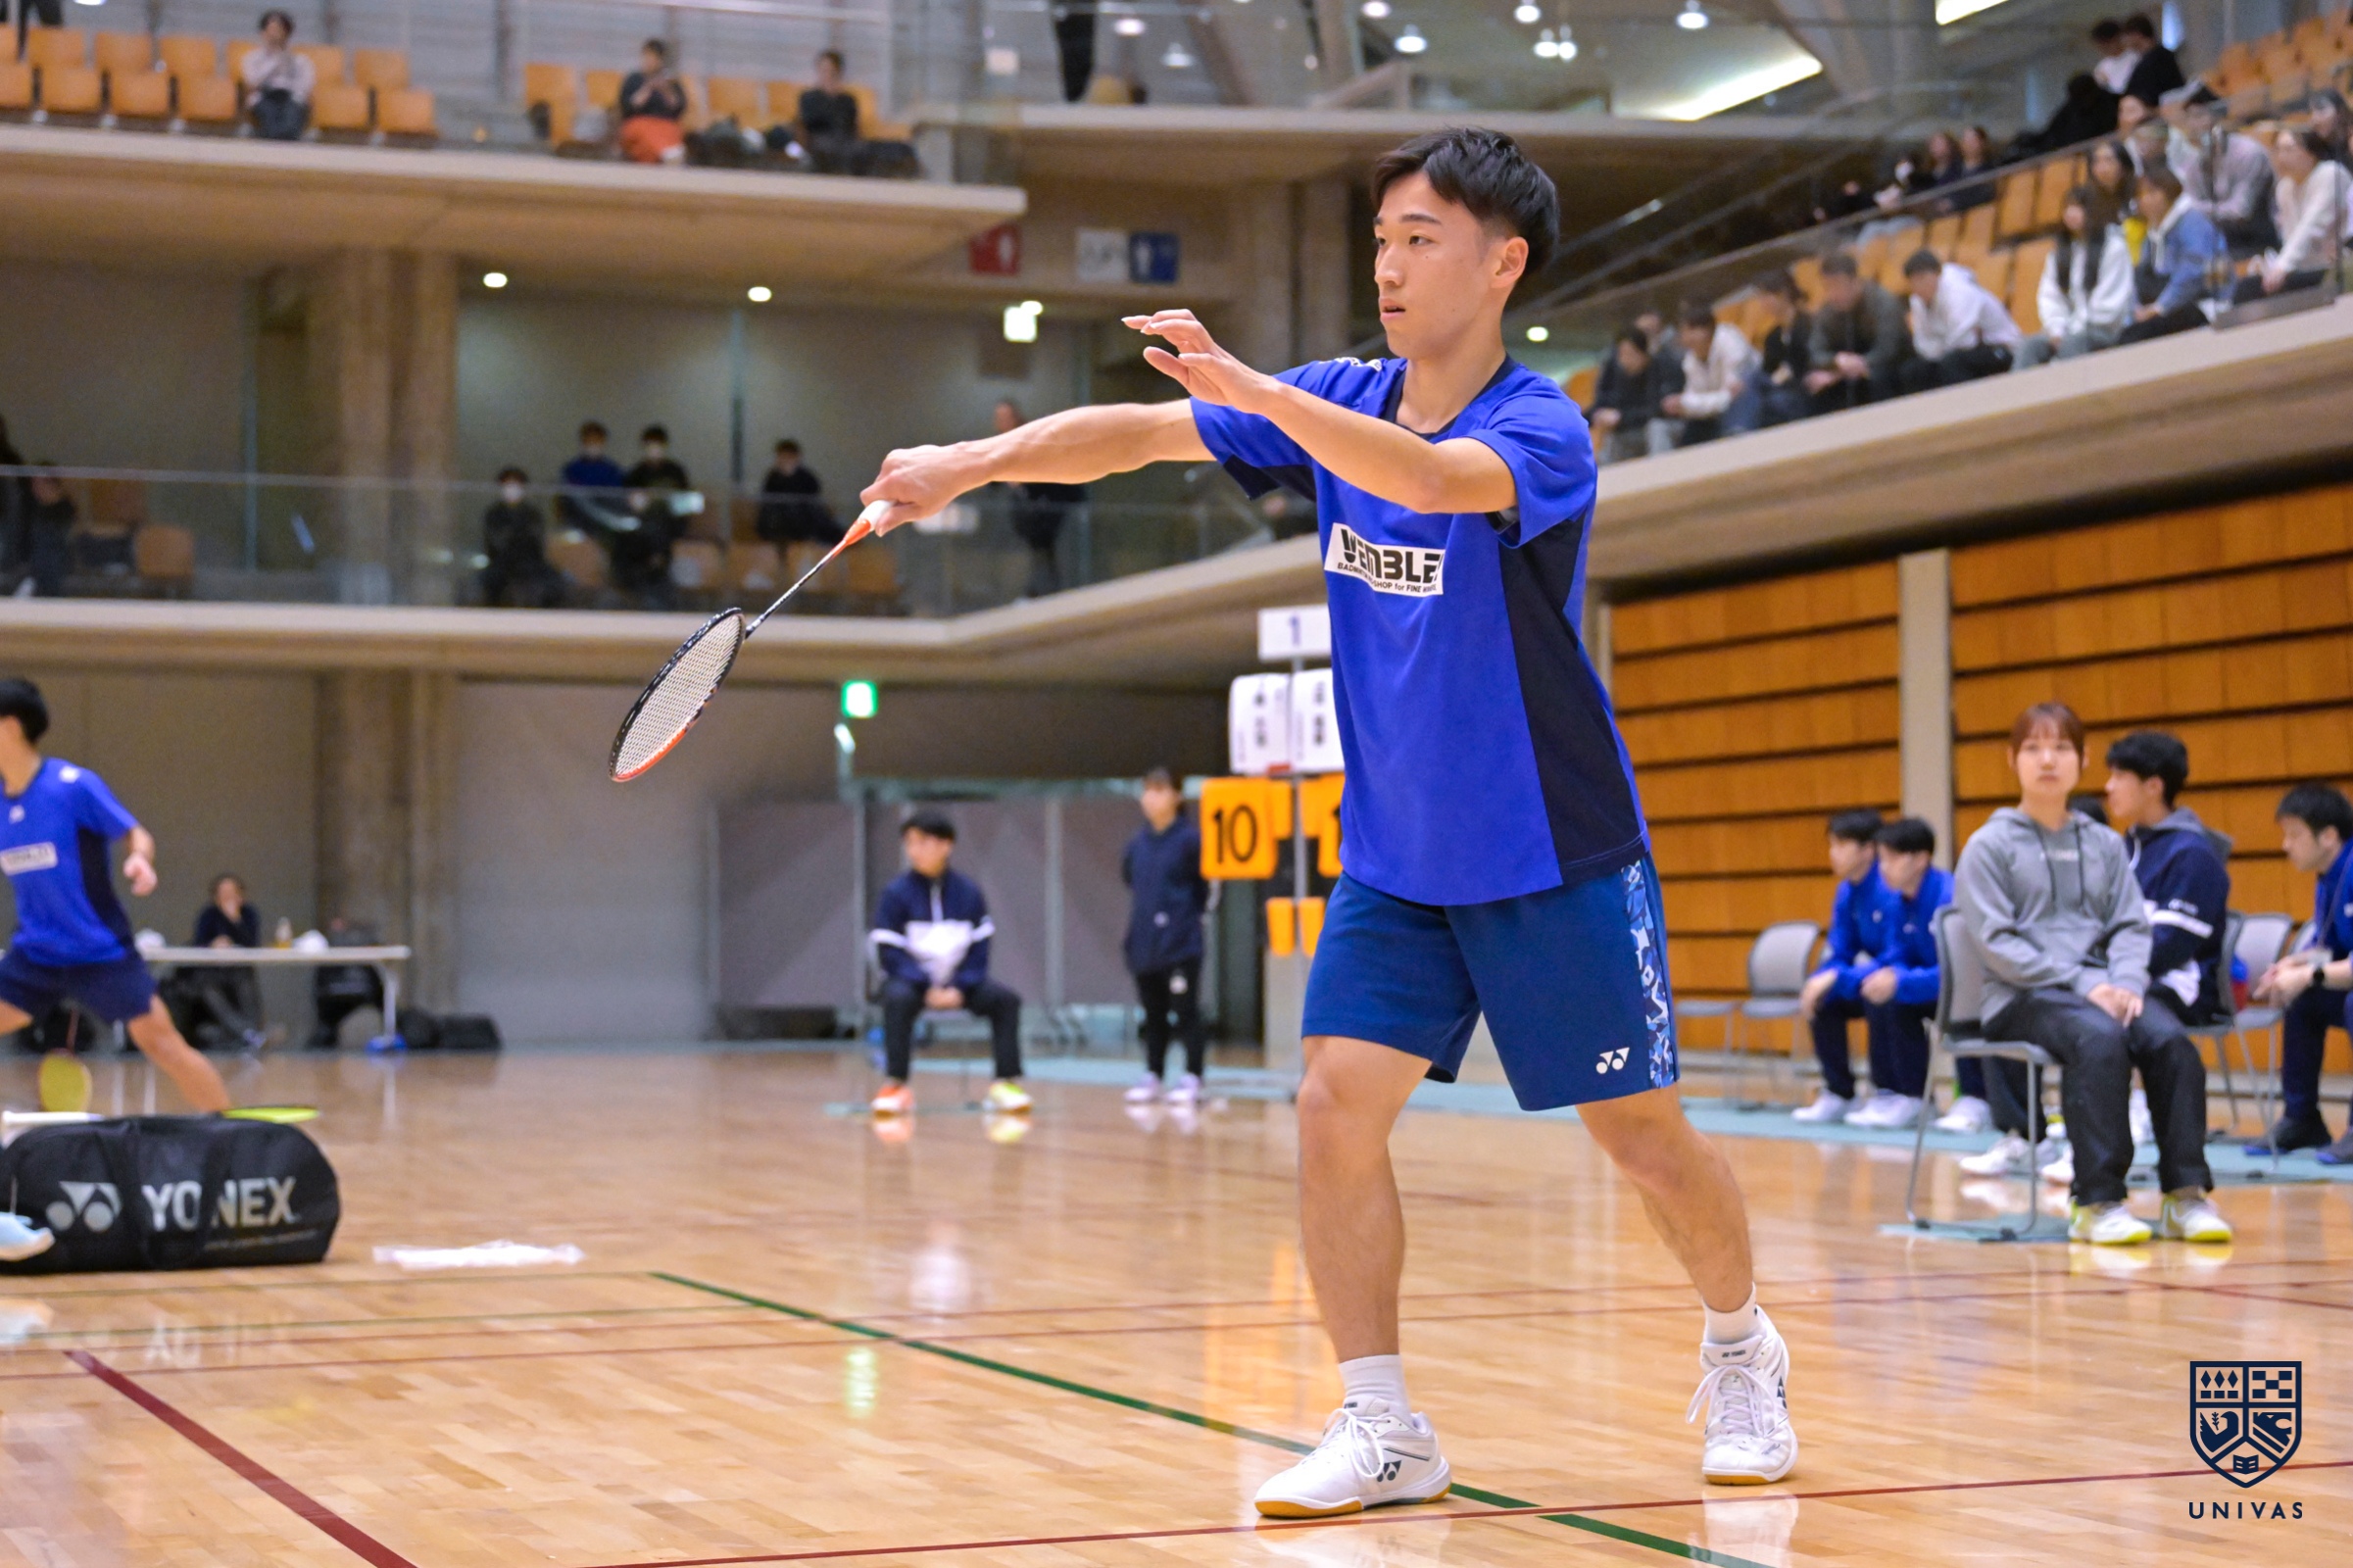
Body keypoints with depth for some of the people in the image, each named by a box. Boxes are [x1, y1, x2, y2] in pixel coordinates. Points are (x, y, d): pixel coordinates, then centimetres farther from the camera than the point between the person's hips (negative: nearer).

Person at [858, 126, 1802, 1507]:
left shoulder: (1541, 429, -18)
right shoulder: (1341, 402, 1)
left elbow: (1430, 476, -41)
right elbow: (1134, 433, -3)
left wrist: (1247, 388, -51)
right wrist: (978, 460, -18)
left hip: (1554, 863, -5)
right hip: (1393, 861, 5)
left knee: (1645, 1136, 4)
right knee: (1337, 1107, -10)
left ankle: (1741, 1350, 32)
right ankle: (1382, 1430, 0)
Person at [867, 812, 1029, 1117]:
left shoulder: (968, 891, -1)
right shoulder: (897, 893, -8)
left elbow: (979, 950, 0)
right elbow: (889, 953, -10)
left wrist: (959, 988, -16)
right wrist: (927, 987, -21)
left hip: (958, 983, 3)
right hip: (911, 980, -3)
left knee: (1006, 1000, -19)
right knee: (897, 1000, -36)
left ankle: (1007, 1083, -12)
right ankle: (896, 1086, -30)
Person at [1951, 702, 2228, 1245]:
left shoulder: (2104, 844, 17)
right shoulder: (1990, 845, 3)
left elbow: (2131, 926, 12)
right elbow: (1997, 942, -6)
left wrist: (2126, 982, -11)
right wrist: (2082, 982, -15)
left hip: (2101, 990, 4)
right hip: (2020, 998, -4)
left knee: (2169, 1038, -27)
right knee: (2100, 1038, -36)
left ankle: (2185, 1195, -24)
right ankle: (2097, 1202, -34)